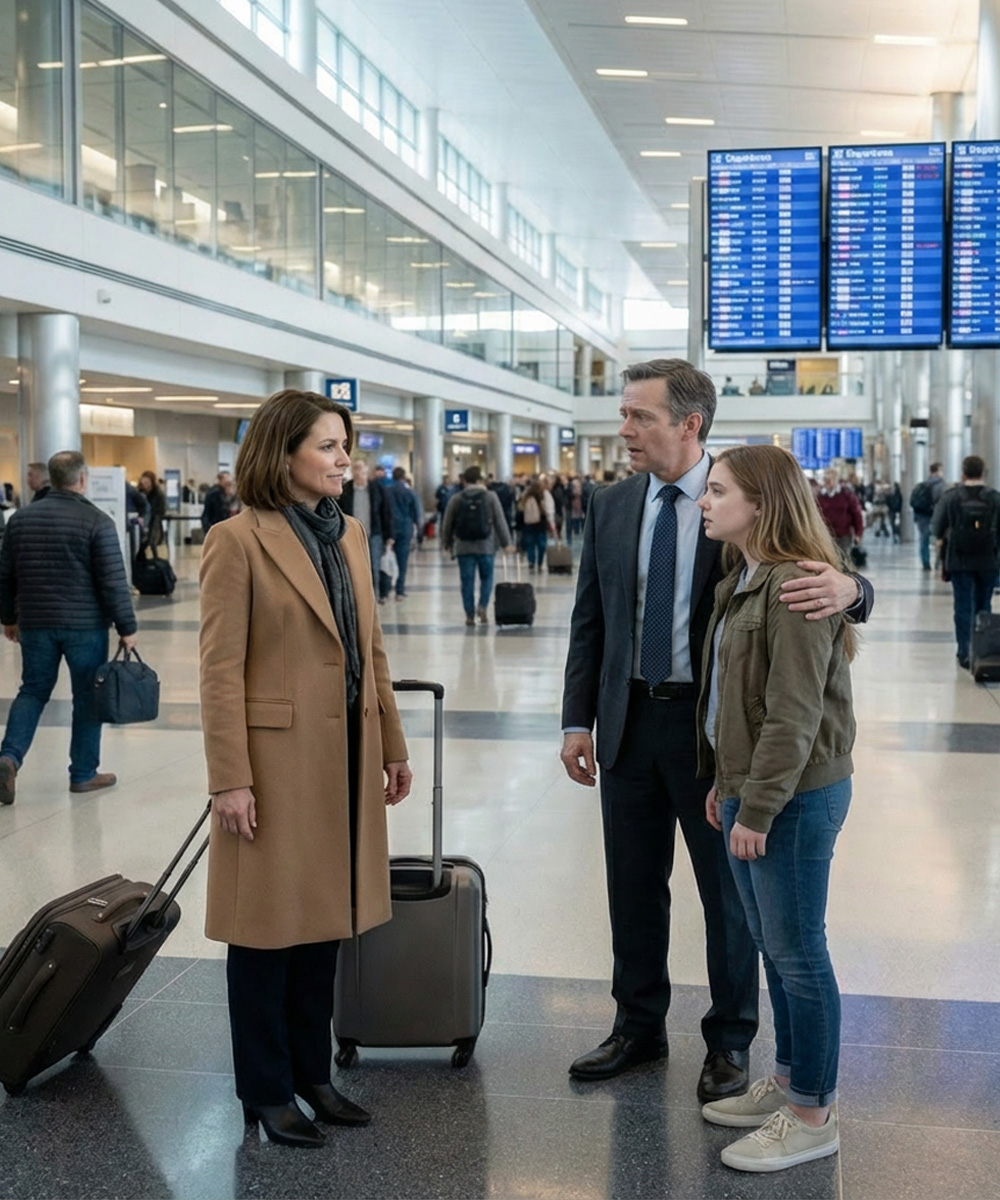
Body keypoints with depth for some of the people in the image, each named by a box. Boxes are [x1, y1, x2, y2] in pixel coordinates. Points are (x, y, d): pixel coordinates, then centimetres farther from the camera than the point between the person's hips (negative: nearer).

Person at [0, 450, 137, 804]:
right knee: (88, 697, 8)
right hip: (85, 625, -4)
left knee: (32, 691, 14)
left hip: (35, 624, 4)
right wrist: (127, 627, -6)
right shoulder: (96, 521, -11)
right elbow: (114, 581, -13)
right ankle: (84, 774, 15)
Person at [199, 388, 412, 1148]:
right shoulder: (239, 541, -11)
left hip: (346, 756, 7)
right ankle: (266, 1091, 21)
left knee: (326, 917, 15)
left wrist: (393, 746, 13)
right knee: (269, 925, 6)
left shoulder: (349, 534, 10)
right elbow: (221, 671, -14)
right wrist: (230, 780, -17)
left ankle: (312, 1072, 30)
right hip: (277, 758, -7)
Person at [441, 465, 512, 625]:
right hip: (486, 546, -1)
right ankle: (483, 606, -5)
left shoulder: (456, 499, 1)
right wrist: (505, 542, 7)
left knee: (467, 581, 6)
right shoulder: (491, 497, -2)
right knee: (486, 577, 13)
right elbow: (500, 522, -2)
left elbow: (447, 524, 5)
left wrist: (447, 544, 18)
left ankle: (470, 614, 7)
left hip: (464, 547, 1)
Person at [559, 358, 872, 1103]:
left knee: (728, 891, 9)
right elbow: (590, 619, 8)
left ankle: (729, 1042, 27)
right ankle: (639, 1027, 33)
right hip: (630, 721, 4)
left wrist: (846, 589, -39)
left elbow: (828, 583, -14)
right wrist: (578, 719, 4)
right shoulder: (611, 506, 4)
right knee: (634, 885, 15)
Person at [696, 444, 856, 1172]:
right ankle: (789, 1081, 32)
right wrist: (725, 783, 15)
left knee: (797, 952, 1)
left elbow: (794, 715, -22)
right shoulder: (744, 579, 12)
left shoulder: (795, 586, -19)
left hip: (794, 796, -9)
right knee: (773, 947, 18)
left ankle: (813, 1117, 14)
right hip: (751, 789, 9)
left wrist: (758, 810, -19)